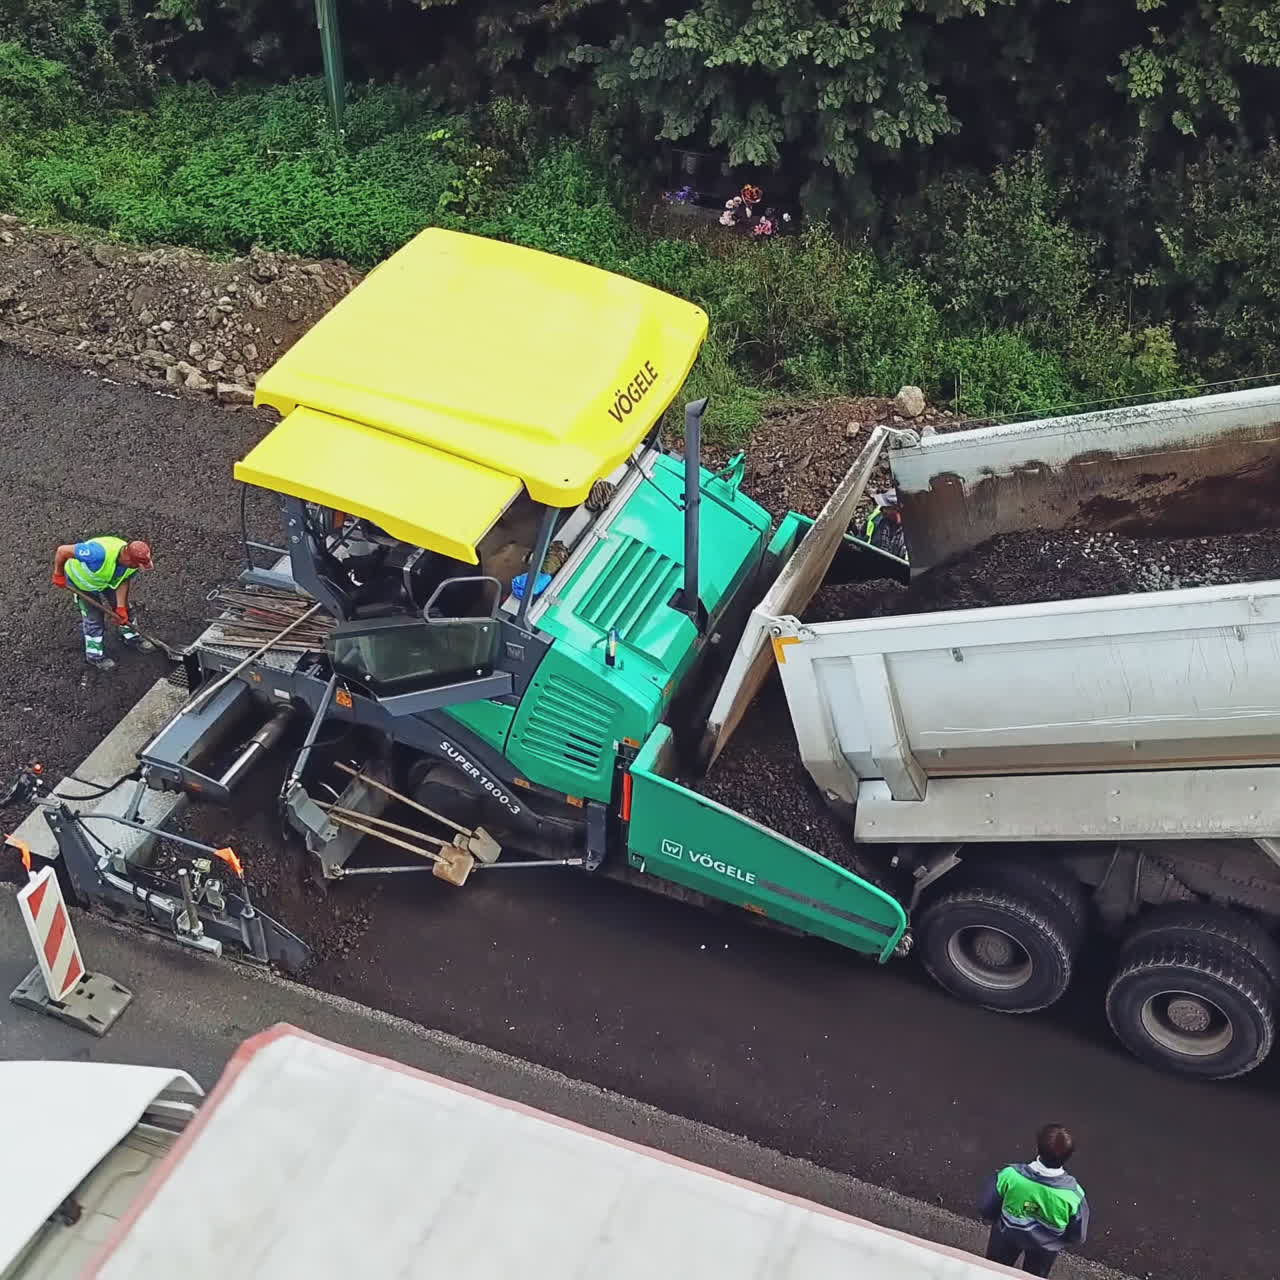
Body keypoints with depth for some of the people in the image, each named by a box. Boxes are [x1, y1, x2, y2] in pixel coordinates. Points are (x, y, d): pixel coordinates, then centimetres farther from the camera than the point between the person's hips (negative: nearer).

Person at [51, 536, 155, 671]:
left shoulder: (132, 561, -28)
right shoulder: (99, 553, -49)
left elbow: (123, 581, -9)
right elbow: (62, 550, -39)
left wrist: (120, 607, -14)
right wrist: (58, 575, -22)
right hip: (80, 579, -5)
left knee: (123, 608, 14)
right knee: (93, 617, 2)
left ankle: (130, 636, 40)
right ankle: (93, 654, 23)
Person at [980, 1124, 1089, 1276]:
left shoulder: (1010, 1175, -37)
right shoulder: (1074, 1194, -36)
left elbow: (987, 1209, -18)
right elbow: (1078, 1236, -17)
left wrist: (990, 1218, 6)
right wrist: (1061, 1237, 6)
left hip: (1008, 1234, 0)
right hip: (1045, 1247, 0)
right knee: (1034, 1275, 33)